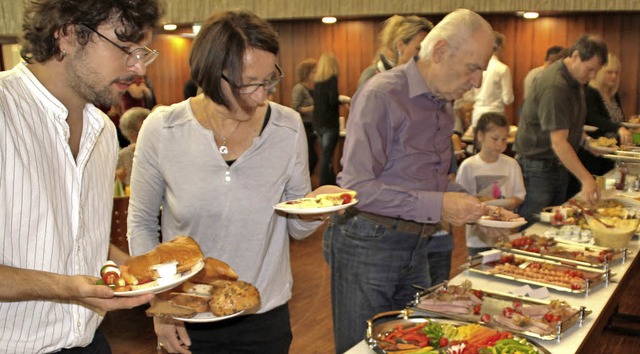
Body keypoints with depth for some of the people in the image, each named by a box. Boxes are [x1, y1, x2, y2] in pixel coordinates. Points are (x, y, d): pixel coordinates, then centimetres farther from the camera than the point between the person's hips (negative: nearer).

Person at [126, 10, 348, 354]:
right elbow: (140, 223, 0)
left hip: (267, 314, 2)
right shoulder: (161, 129, -13)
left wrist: (314, 208, -21)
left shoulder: (288, 127, -10)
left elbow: (297, 228, 0)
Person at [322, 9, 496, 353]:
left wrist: (476, 207, 3)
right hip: (368, 244, -7)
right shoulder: (382, 95, -17)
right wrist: (436, 205, -26)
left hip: (415, 247, 8)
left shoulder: (443, 105, 9)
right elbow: (356, 187, -23)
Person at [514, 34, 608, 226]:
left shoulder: (576, 78, 6)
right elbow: (558, 143, -30)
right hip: (538, 166, -9)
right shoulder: (555, 86, -25)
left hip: (560, 165, 10)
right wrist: (586, 179, -33)